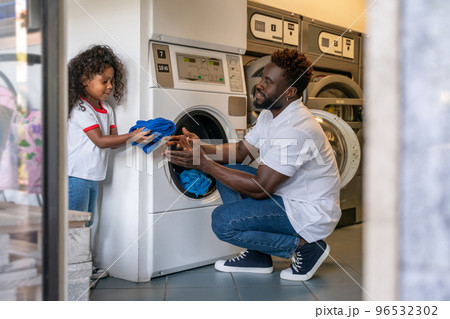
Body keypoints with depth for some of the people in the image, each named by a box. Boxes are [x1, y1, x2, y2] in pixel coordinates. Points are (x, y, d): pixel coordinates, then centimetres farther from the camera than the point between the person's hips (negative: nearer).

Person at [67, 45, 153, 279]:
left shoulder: (107, 110, 13)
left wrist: (135, 137, -8)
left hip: (93, 177, 9)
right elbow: (100, 140, -20)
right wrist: (131, 137, -25)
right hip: (76, 175, -9)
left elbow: (112, 140, 9)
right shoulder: (80, 108, -14)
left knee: (85, 224, 16)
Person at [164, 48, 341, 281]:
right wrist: (201, 147, -6)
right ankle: (258, 257, 13)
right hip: (288, 196, 10)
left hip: (311, 214, -10)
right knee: (227, 171, 9)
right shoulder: (270, 115, 4)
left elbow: (260, 189, -27)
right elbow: (240, 151, 12)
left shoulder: (295, 129, -28)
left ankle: (304, 246, -5)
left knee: (223, 221, -19)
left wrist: (204, 164, -26)